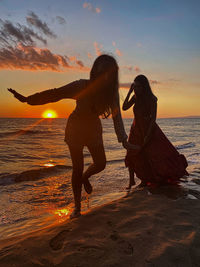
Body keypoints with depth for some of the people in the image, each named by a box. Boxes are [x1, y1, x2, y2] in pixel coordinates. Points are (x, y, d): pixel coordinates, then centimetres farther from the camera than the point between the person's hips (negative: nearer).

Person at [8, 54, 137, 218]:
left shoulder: (111, 92, -15)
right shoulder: (82, 86, -25)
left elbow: (117, 116, -10)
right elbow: (55, 94, -21)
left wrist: (123, 140, -14)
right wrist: (28, 99, -24)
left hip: (93, 128, 4)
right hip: (76, 128, -3)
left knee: (101, 163, -1)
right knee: (77, 168, -1)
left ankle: (85, 177, 35)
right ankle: (77, 207, 16)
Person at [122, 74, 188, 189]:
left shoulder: (151, 99, -15)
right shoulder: (135, 97, -1)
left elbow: (153, 118, -17)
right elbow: (124, 107, -9)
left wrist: (148, 135, -20)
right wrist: (129, 92, -14)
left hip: (149, 129, -4)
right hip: (136, 130, 4)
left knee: (162, 151, -1)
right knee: (132, 155, 2)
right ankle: (131, 181, 15)